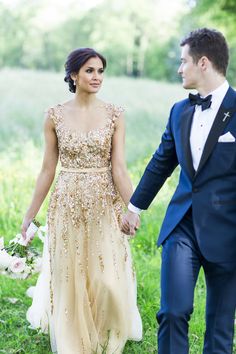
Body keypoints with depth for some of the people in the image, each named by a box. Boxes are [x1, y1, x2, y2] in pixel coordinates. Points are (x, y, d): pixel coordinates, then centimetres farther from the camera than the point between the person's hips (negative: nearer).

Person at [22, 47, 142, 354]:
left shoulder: (114, 115, 0)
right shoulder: (55, 116, 0)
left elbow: (119, 169, -4)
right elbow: (47, 171, 5)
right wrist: (30, 215, 6)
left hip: (105, 207, 0)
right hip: (68, 207, 0)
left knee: (109, 280, -1)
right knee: (70, 282, 6)